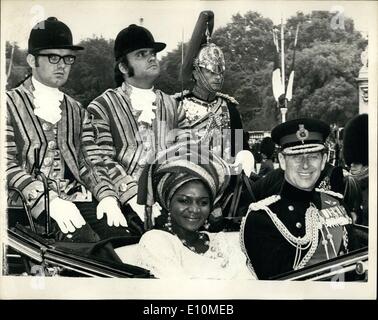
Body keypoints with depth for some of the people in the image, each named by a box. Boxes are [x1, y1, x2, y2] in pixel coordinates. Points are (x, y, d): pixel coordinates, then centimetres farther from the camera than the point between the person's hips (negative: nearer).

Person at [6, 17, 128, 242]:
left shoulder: (77, 111, 20)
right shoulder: (10, 105, 5)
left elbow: (89, 162, 12)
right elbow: (9, 165, -4)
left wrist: (107, 196, -8)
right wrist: (50, 201, -18)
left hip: (75, 197, 4)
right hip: (30, 202, -4)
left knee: (121, 236, -22)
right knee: (83, 240, -30)